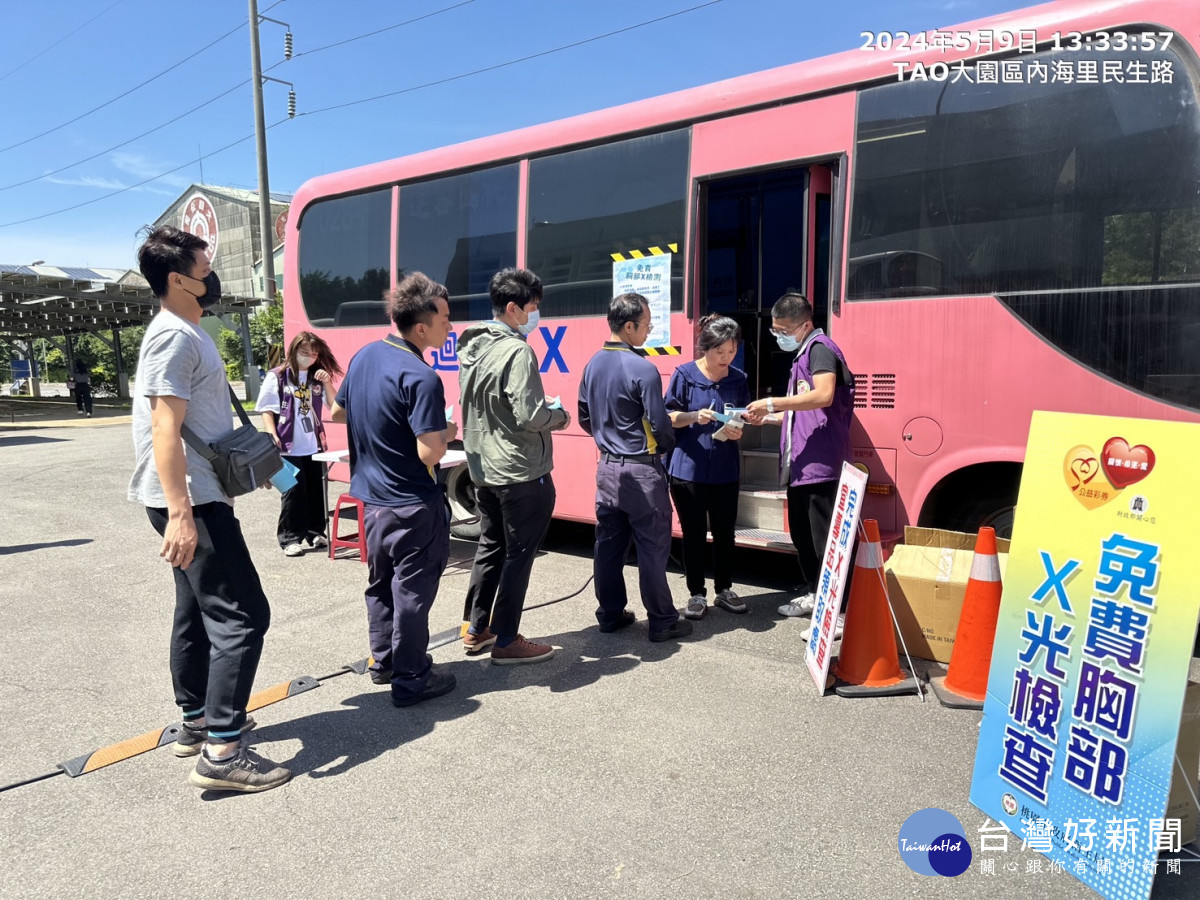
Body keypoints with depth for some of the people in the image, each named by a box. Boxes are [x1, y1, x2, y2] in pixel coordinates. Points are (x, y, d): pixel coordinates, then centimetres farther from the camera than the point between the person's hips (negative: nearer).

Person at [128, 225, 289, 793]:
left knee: (199, 610, 18)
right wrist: (181, 514, -28)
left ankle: (196, 721, 32)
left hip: (197, 498, 11)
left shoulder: (188, 332, 15)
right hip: (190, 502, -11)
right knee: (242, 616, -9)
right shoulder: (175, 337, -16)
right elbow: (166, 431, -24)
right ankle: (221, 751, -5)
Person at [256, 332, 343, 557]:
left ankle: (315, 533, 21)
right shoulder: (276, 376, -2)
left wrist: (327, 382, -7)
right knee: (293, 491, 0)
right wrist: (273, 437, -12)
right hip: (289, 446, -4)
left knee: (316, 490, 8)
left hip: (314, 445, 4)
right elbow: (267, 410, -2)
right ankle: (290, 538, 8)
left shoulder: (317, 377, 11)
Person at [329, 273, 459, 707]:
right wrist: (448, 432, -8)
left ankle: (384, 661, 36)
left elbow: (337, 412, 16)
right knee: (412, 591, 4)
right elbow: (429, 452, -27)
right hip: (412, 507, -8)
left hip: (371, 498, 8)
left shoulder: (364, 356, 3)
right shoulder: (420, 378, -24)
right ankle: (411, 679, 16)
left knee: (380, 583, 21)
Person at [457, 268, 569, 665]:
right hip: (521, 473, -9)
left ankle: (475, 629, 29)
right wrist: (559, 417, -6)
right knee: (518, 555, 3)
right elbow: (529, 416, -24)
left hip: (483, 469, 9)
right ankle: (506, 642, 12)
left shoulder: (472, 347, 8)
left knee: (490, 547, 19)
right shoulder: (517, 351, -19)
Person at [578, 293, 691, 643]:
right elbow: (660, 425, -15)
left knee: (608, 544, 13)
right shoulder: (642, 370, -18)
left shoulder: (593, 365, 5)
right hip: (641, 470, -7)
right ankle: (662, 621, 12)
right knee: (653, 547, 3)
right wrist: (666, 447, 6)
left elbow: (585, 419, 13)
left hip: (607, 466, 7)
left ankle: (610, 614, 23)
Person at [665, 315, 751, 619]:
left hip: (726, 470, 3)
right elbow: (668, 417, -3)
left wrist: (738, 432, -8)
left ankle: (724, 590, 27)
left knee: (724, 532, 11)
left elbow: (743, 419, 14)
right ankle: (697, 594, 18)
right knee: (694, 534, 5)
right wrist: (694, 416, -22)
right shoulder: (684, 375, -5)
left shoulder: (738, 379, 6)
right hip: (688, 468, -3)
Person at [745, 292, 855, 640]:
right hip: (801, 464, 10)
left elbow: (823, 395, -28)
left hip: (822, 465, -10)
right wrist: (770, 415, 13)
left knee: (825, 539, -8)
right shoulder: (803, 354, 20)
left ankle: (837, 613, -3)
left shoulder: (820, 349, -10)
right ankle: (812, 595, 32)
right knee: (801, 533, 18)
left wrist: (772, 403, -24)